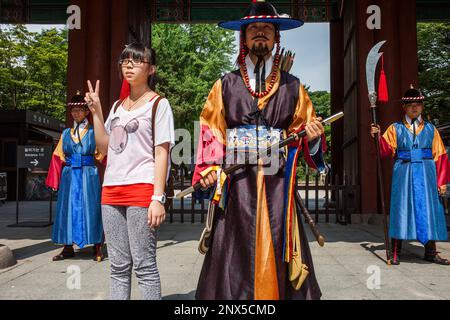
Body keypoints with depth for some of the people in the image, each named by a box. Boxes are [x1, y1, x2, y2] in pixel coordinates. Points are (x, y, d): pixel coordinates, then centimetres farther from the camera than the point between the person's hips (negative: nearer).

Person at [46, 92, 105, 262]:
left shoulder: (94, 132, 5)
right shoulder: (66, 133, 13)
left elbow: (102, 154, 0)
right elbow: (59, 156, 13)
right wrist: (55, 180, 8)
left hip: (89, 174, -3)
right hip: (69, 176, 4)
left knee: (91, 208, -3)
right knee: (68, 208, 4)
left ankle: (97, 248, 4)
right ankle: (68, 248, 14)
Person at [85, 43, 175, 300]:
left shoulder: (158, 104, 1)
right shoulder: (118, 106, 20)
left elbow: (162, 154, -6)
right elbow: (104, 147, 17)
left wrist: (158, 197, -14)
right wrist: (96, 111, 10)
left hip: (142, 189, -6)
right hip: (112, 190, 6)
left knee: (144, 266, -3)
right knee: (118, 267, 10)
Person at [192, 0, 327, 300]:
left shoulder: (293, 87, 12)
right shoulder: (226, 85, 9)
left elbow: (303, 135, 13)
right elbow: (210, 133, 5)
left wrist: (312, 136, -9)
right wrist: (209, 169, -8)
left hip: (277, 185, 1)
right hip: (236, 184, -1)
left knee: (276, 252, 4)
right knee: (233, 257, 0)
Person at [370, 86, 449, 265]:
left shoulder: (430, 129, 12)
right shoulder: (395, 128, 9)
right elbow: (386, 151, -1)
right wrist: (378, 136, -18)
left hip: (426, 175, 2)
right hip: (403, 174, -2)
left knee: (428, 210, 4)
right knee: (401, 208, -2)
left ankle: (430, 252, 16)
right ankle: (396, 253, 5)